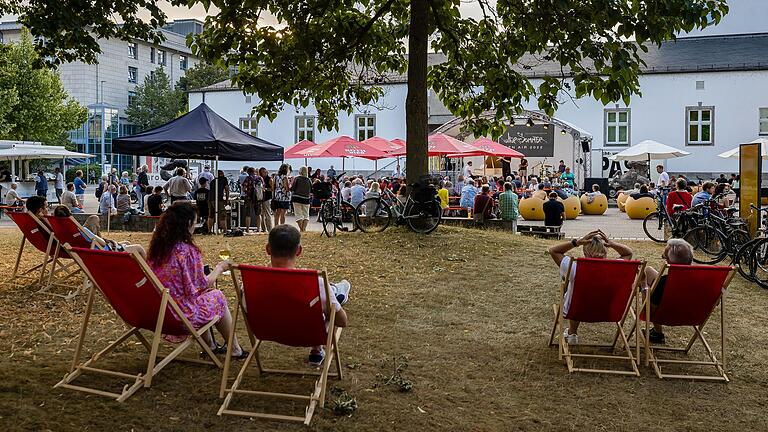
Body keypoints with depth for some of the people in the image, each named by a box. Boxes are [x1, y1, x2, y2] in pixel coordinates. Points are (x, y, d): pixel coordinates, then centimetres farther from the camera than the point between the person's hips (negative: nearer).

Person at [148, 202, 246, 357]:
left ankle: (211, 346, 39)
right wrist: (219, 268, 5)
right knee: (217, 297, 16)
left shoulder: (156, 247, 0)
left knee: (204, 296, 29)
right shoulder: (188, 250, -21)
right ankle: (235, 349, 28)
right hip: (183, 312, -7)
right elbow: (202, 285, -12)